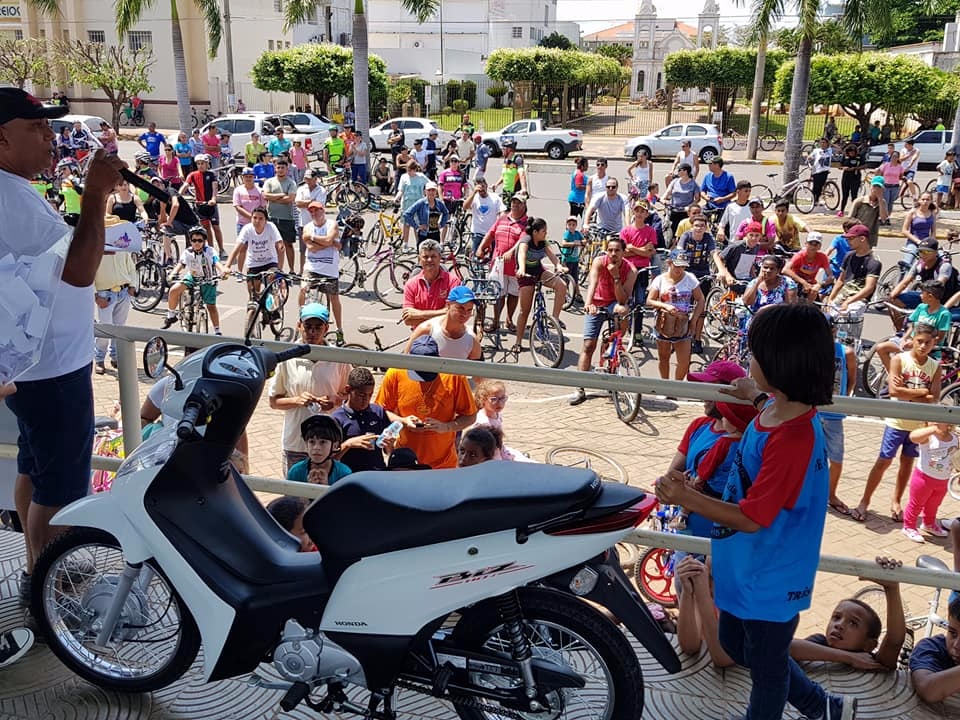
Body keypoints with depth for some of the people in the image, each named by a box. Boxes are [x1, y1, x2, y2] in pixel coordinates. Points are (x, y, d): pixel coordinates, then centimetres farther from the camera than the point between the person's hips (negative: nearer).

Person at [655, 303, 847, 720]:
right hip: (745, 568, 9)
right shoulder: (782, 409, -6)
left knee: (767, 671, 16)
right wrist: (757, 398, 27)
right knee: (736, 646, 28)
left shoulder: (790, 440, -34)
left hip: (769, 580, -9)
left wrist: (686, 498, -33)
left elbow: (751, 518, -30)